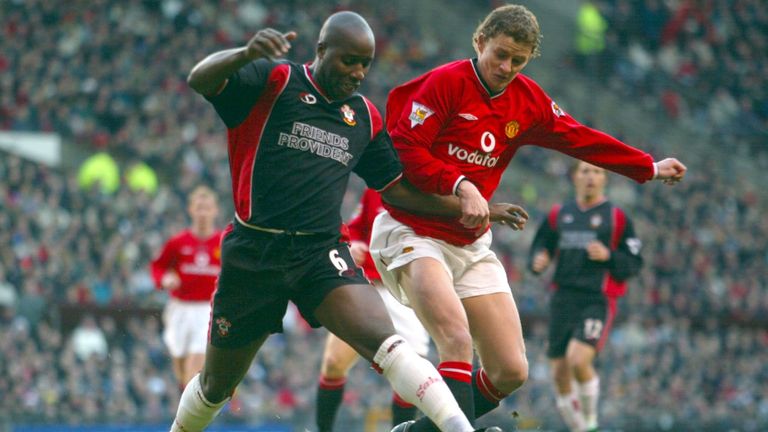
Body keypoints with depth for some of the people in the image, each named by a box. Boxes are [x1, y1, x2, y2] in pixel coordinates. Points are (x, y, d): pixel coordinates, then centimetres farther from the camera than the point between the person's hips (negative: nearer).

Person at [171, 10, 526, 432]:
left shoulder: (365, 117, 12)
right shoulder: (272, 82, -5)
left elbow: (395, 188, 20)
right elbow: (199, 80, -22)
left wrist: (472, 210, 12)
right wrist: (246, 54, -44)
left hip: (321, 254, 2)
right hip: (254, 254, -2)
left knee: (386, 344, -25)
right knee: (216, 386, 13)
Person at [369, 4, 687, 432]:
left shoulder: (528, 101, 8)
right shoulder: (446, 82, -11)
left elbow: (580, 138, 17)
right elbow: (404, 148, -14)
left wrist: (650, 168, 19)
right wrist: (459, 185, -23)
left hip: (471, 244, 7)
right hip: (413, 232, -7)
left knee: (512, 372, 0)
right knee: (457, 342, -28)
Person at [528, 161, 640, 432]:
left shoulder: (617, 218, 3)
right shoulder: (558, 215, 13)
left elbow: (634, 264, 1)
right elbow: (540, 248, 20)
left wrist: (608, 256, -18)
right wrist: (537, 262, -3)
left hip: (598, 302, -4)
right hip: (563, 299, 4)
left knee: (578, 360, -25)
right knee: (560, 375, 0)